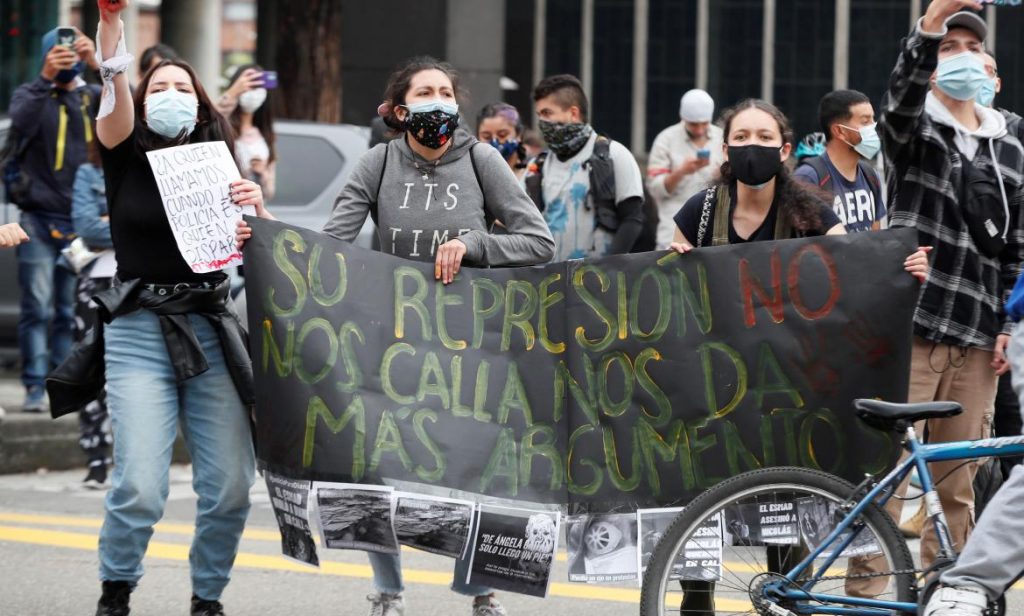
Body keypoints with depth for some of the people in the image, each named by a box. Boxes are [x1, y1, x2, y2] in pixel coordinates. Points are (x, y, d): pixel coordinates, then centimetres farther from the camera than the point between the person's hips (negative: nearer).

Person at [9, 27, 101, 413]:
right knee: (38, 309, -6)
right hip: (40, 221, -2)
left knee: (72, 311, 4)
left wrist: (99, 65, -23)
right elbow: (21, 123, -17)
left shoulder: (93, 97, 10)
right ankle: (35, 387, -5)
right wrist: (45, 78, -28)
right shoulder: (32, 94, 5)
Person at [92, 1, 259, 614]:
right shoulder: (127, 157, 6)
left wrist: (256, 207, -13)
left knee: (230, 486, -4)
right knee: (140, 488, -13)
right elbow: (114, 96, -12)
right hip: (139, 333, -2)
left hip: (212, 332, 2)